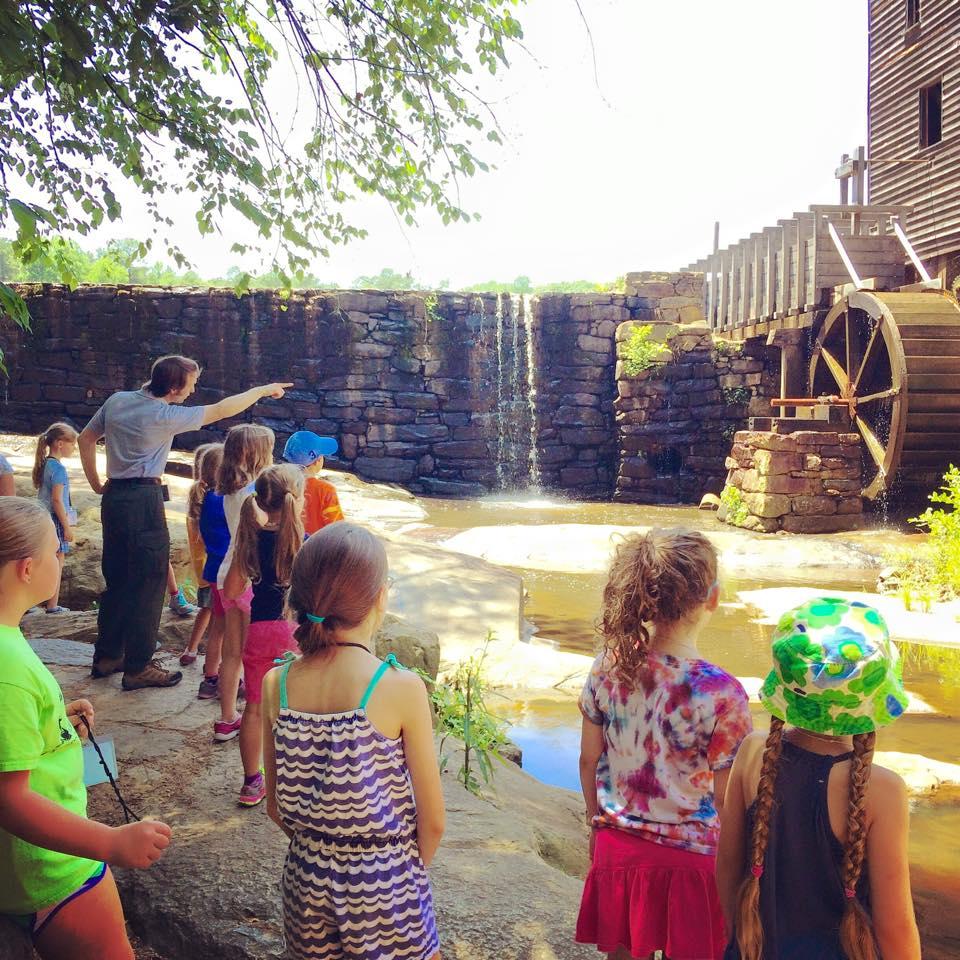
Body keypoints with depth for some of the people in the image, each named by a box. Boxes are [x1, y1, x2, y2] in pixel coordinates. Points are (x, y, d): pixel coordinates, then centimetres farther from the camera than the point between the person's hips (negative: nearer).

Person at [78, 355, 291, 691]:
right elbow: (221, 410, -10)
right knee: (147, 584, 1)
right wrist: (264, 390, -1)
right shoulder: (165, 416, -14)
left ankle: (107, 656, 28)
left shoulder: (117, 400, 6)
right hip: (144, 501, -8)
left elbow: (85, 438, 14)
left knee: (116, 579, 18)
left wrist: (96, 484, 18)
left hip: (114, 496, 8)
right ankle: (138, 668, 7)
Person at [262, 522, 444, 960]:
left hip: (308, 886, 4)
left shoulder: (276, 684, -10)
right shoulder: (401, 689, -22)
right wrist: (409, 869, 6)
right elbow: (432, 821, -12)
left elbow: (276, 807, 2)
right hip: (385, 889, -3)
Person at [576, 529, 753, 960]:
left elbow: (588, 760, -1)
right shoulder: (722, 694, -25)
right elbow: (728, 803, -15)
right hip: (688, 859, -3)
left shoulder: (609, 665, -13)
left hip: (616, 848, 4)